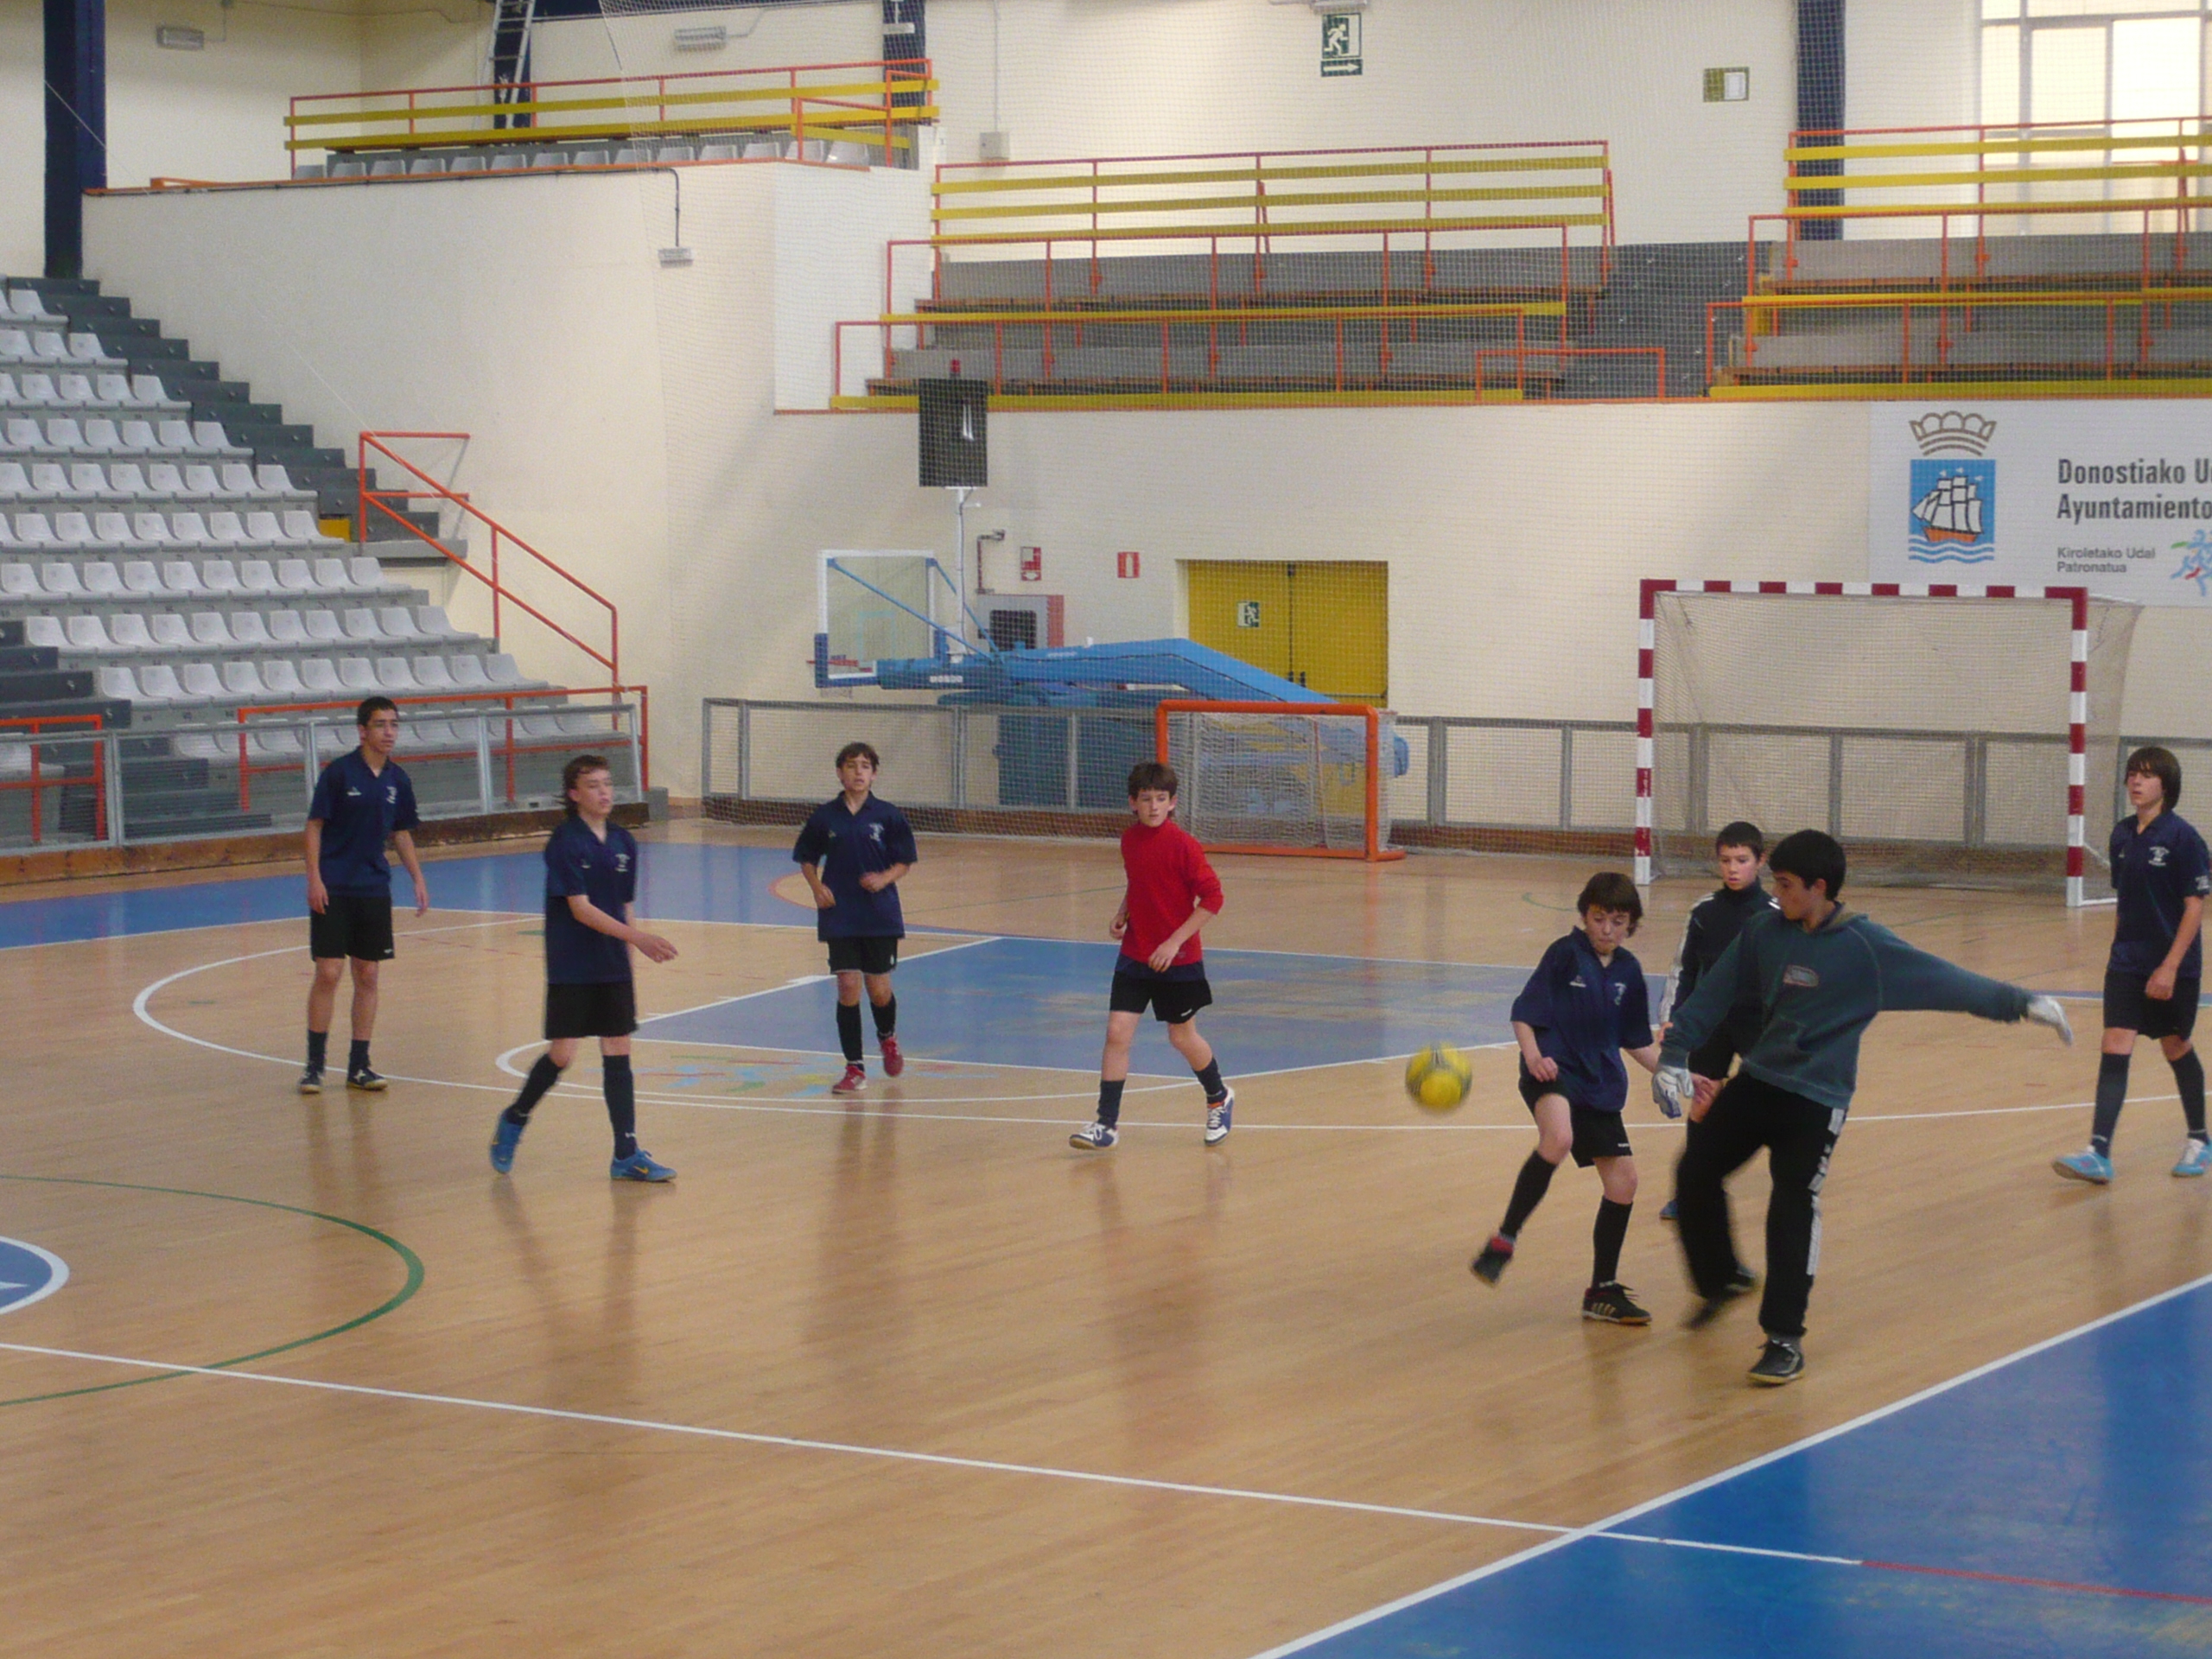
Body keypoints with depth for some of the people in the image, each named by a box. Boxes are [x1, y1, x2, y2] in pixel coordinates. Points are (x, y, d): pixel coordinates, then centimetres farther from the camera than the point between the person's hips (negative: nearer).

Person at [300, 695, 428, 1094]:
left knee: (368, 976, 6)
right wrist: (314, 878, -14)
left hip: (374, 889, 5)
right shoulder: (339, 772, -9)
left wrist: (418, 879, 11)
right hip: (333, 890, -5)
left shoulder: (397, 780, 6)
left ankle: (359, 1065, 13)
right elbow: (314, 825, -7)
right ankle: (314, 1065, 4)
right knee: (328, 973, -6)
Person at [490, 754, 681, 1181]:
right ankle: (513, 1121, 20)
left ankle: (627, 1154, 6)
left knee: (618, 1053, 4)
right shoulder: (565, 841, -12)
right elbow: (580, 909, -17)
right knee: (562, 1054, -5)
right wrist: (636, 936, -24)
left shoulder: (623, 841, 8)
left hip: (613, 967, 6)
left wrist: (645, 944, 0)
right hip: (571, 966, -6)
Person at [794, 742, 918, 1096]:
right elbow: (807, 858, 11)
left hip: (881, 916, 0)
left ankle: (888, 1038, 39)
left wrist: (884, 878, -15)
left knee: (879, 990, 4)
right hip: (840, 917, 0)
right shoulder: (825, 816, 1)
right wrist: (817, 887, -6)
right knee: (848, 987, -7)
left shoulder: (888, 815, -1)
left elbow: (905, 861, 3)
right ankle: (854, 1070, 2)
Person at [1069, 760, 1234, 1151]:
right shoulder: (1129, 840, 3)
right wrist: (1122, 913, 2)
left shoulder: (1183, 845, -16)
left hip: (1178, 958, -4)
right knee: (1117, 1032, -7)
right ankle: (1107, 1124, -2)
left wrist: (1174, 942, -18)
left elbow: (1212, 898, -15)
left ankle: (1219, 1099, 37)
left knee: (1182, 1037, 9)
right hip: (1134, 955, 4)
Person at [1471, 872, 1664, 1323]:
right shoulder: (1565, 953, -6)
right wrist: (1534, 1056, -24)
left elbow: (1637, 1041, 20)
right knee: (1558, 1138, -37)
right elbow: (1524, 1013, -8)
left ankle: (1603, 1290, 21)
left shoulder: (1628, 970, 10)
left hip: (1601, 1083, 6)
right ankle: (1503, 1240, -25)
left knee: (1622, 1181, 4)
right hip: (1553, 1071, -6)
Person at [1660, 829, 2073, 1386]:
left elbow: (1943, 981, -11)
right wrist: (1674, 1054, 4)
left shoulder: (1864, 946, -15)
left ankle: (1785, 1339, 1)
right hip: (1756, 1081, 5)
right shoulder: (1765, 930, -2)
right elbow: (1715, 994, 6)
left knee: (1793, 1208, -10)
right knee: (1696, 1173, 5)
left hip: (1816, 1098, -5)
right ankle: (1718, 1282, 30)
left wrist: (2018, 1003, -12)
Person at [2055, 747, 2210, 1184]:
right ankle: (2099, 1155, -14)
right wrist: (2118, 947, 15)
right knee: (2115, 1047, -7)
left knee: (2176, 1047, 10)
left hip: (2174, 965, -4)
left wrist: (2170, 966, -18)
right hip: (2127, 962, 4)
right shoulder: (2122, 835, 5)